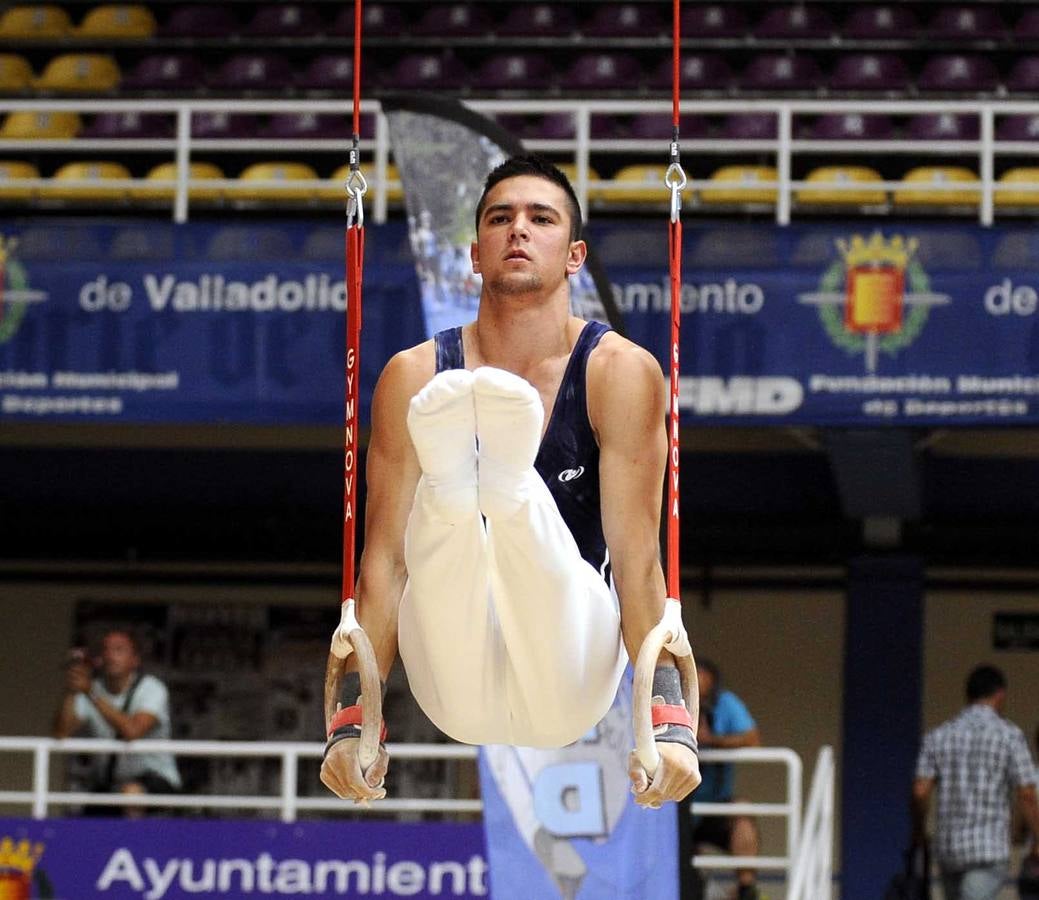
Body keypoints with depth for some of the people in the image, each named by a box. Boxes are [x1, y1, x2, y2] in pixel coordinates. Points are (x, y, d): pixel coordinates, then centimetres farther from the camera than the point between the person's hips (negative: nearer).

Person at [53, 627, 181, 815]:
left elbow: (132, 731, -33)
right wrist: (70, 692, -27)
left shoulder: (152, 689, -13)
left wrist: (91, 694, -34)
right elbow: (61, 732, -14)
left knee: (131, 791, -37)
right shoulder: (91, 689, -1)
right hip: (105, 782, 5)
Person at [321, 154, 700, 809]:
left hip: (567, 693, 0)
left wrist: (669, 721, -20)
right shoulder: (415, 377, 1)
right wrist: (354, 721, -14)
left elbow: (637, 555, -9)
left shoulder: (622, 372, -3)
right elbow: (385, 560, -4)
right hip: (460, 698, 1)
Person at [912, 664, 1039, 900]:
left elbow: (920, 792, -1)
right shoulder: (1009, 735, -4)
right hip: (990, 850, -5)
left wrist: (919, 830, 16)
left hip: (948, 846, 5)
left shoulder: (937, 736, 7)